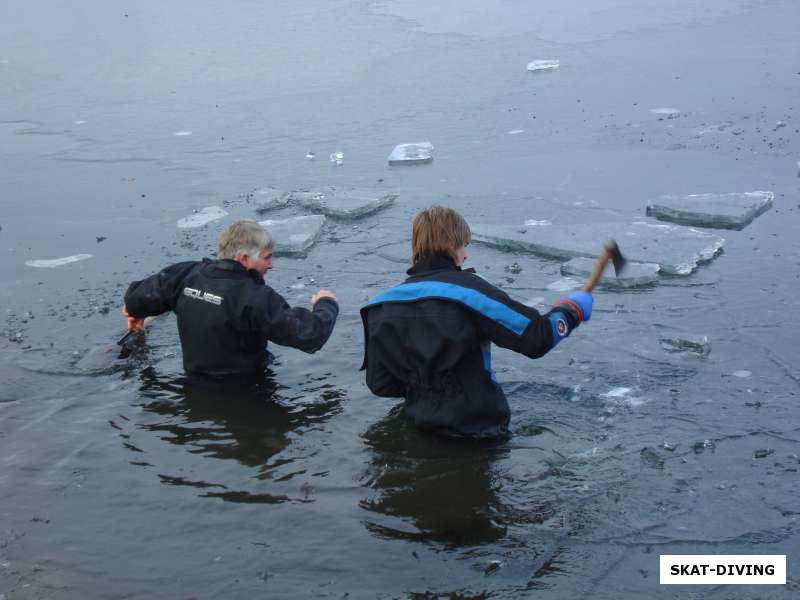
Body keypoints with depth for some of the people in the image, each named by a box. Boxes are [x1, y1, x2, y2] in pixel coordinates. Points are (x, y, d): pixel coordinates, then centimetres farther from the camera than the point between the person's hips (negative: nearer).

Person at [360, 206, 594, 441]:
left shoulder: (383, 304, 2)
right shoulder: (467, 289, -12)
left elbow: (379, 384, 7)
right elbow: (537, 338, -15)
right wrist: (572, 309, 4)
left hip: (423, 425, 5)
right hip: (479, 426, -5)